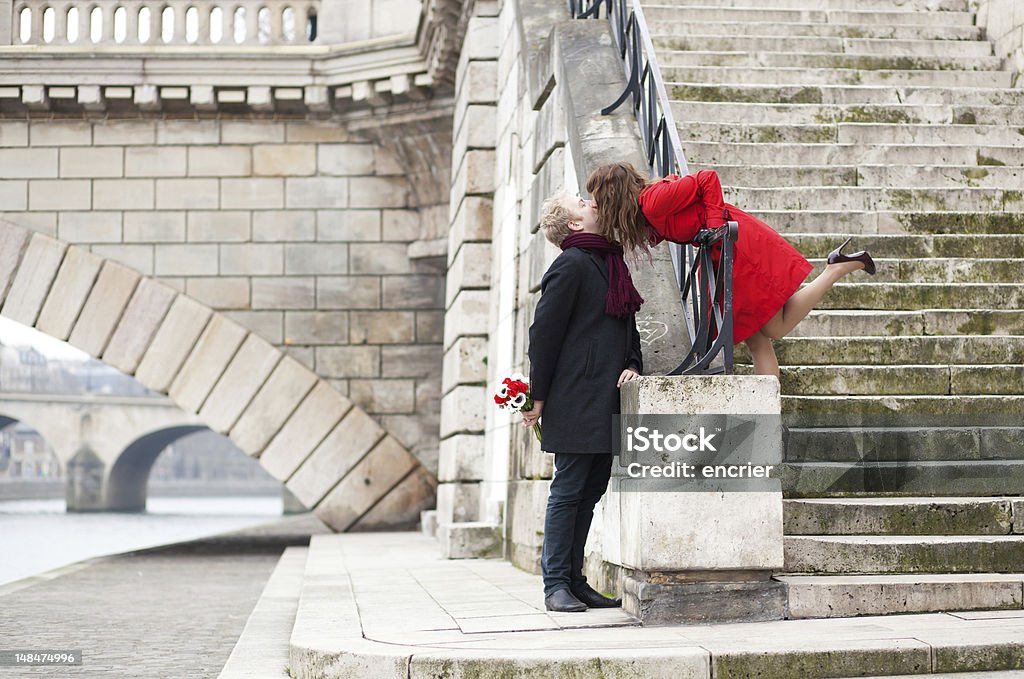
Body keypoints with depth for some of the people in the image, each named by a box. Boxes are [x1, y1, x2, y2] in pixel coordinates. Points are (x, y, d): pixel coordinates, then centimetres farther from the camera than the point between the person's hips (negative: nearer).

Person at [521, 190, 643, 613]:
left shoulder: (612, 263, 18)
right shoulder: (571, 265, -8)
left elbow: (627, 327, 22)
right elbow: (544, 330, -10)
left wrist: (633, 366, 2)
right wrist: (538, 396, -11)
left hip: (607, 403, 8)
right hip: (576, 400, -8)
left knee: (591, 491, 10)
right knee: (568, 491, -5)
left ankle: (574, 580, 17)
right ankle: (556, 585, 0)